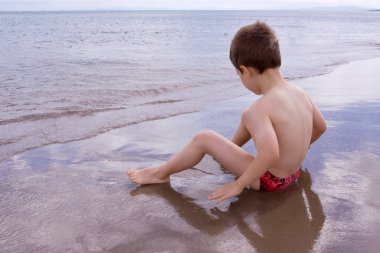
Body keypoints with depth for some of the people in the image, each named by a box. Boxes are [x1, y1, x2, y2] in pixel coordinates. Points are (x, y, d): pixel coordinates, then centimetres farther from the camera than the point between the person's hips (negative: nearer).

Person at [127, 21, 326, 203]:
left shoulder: (261, 107, -29)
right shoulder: (299, 91, -6)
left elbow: (269, 154, -42)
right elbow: (320, 127, 8)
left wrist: (239, 184, -28)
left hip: (270, 180, -7)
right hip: (293, 171, 8)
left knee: (203, 139, -4)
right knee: (248, 117, 20)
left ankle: (160, 173, 14)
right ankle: (230, 148, 46)